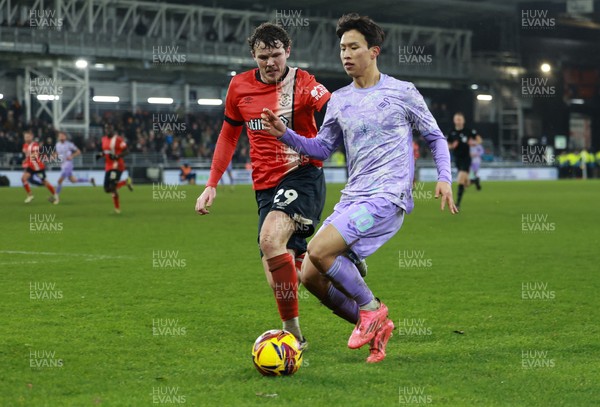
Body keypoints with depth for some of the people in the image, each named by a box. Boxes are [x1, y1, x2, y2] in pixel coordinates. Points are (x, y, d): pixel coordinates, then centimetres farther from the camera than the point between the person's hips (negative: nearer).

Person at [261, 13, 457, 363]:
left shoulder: (402, 92, 0)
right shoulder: (339, 101, 14)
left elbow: (436, 137, 9)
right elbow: (322, 148, 18)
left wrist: (445, 178, -5)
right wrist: (285, 134, 3)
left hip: (388, 197, -7)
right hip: (352, 200, 7)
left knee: (319, 250, -24)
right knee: (311, 276, -1)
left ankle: (371, 309, -3)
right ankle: (375, 327, 15)